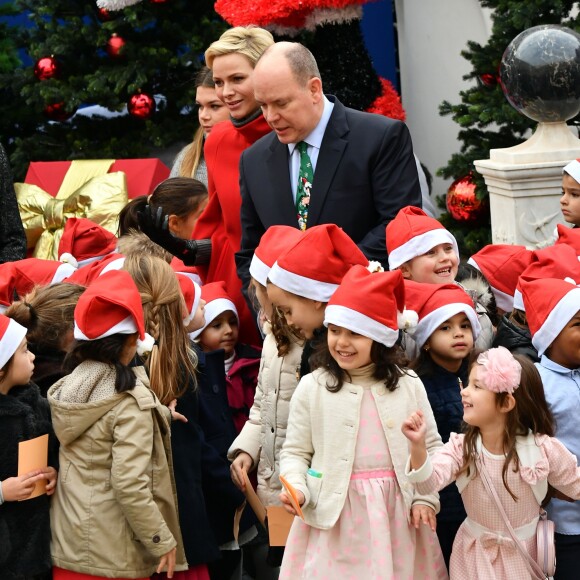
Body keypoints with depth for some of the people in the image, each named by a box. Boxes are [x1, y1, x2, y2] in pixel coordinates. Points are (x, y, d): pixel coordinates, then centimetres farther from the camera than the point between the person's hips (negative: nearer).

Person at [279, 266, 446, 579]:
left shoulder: (408, 385, 4)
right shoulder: (312, 388, 0)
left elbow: (431, 446, 9)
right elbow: (295, 452, 3)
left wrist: (425, 498, 0)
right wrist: (296, 488, -14)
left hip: (397, 510, 1)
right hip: (335, 514, -1)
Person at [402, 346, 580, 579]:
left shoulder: (542, 448, -16)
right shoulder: (461, 448, -13)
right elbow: (429, 482, -29)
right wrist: (418, 446, -46)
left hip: (524, 554, -1)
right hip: (475, 554, 1)